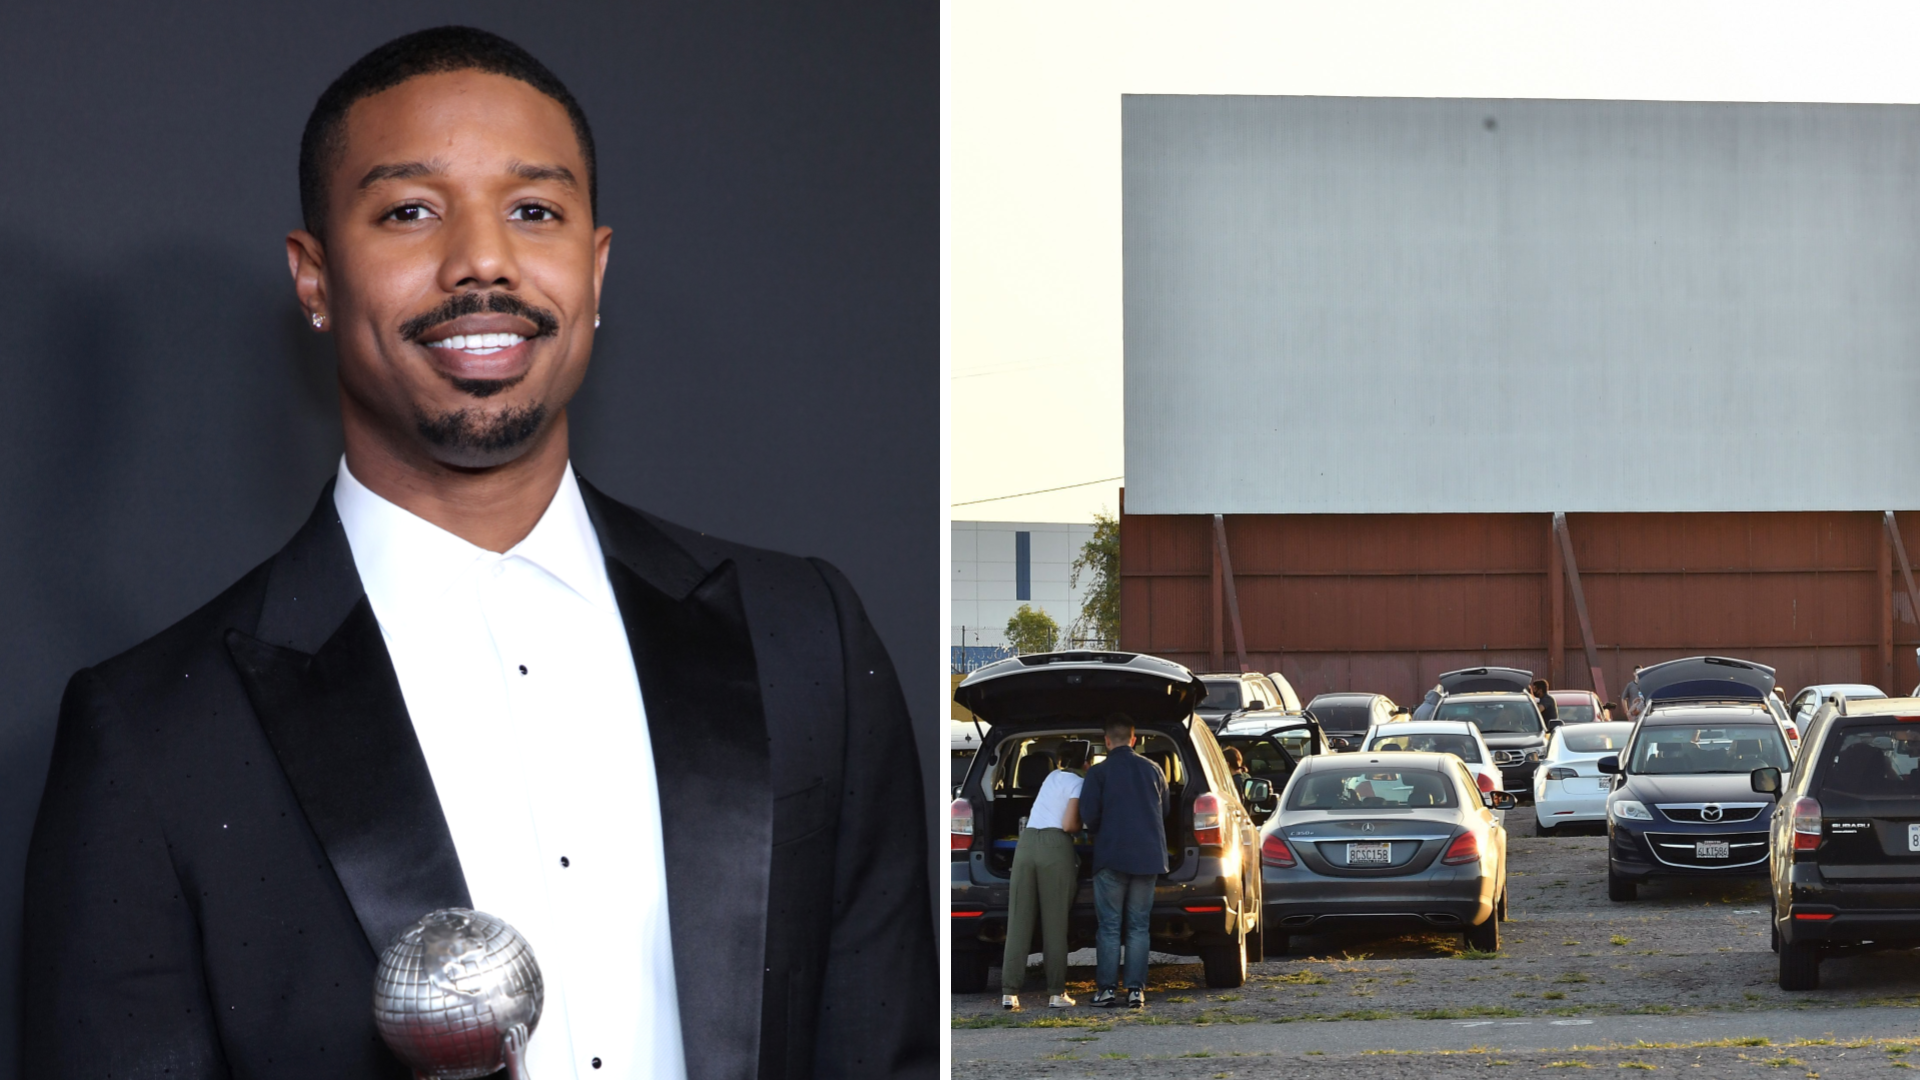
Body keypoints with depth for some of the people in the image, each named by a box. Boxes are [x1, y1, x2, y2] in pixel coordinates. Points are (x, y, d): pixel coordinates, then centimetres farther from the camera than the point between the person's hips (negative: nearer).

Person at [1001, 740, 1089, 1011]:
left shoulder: (1053, 776, 22)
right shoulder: (1078, 783, 2)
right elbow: (1068, 825, -7)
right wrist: (1084, 825, 12)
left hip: (1026, 843, 5)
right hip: (1055, 845, -5)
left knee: (1019, 920, 1)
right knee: (1054, 924, -1)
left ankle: (1009, 992, -5)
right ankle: (1056, 993, -1)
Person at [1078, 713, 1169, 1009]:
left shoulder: (1099, 772, -4)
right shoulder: (1154, 770, 8)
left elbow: (1088, 814, -10)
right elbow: (1165, 812, 15)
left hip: (1111, 855, -3)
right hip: (1148, 857, 3)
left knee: (1109, 926, 2)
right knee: (1138, 926, 7)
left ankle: (1107, 988, -2)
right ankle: (1136, 989, 1)